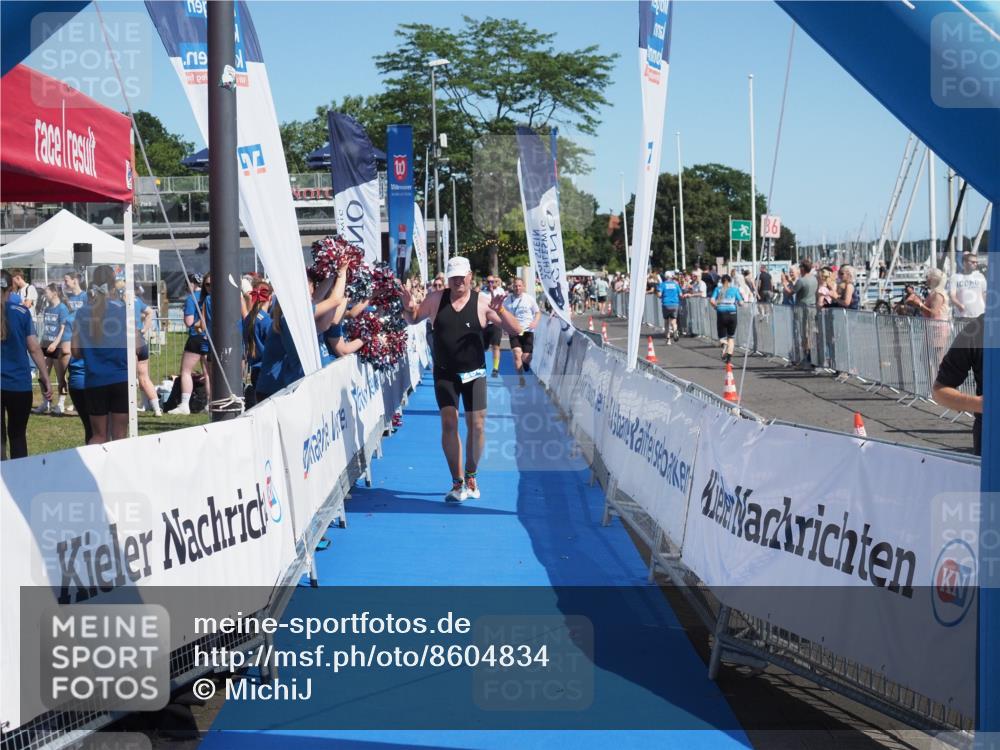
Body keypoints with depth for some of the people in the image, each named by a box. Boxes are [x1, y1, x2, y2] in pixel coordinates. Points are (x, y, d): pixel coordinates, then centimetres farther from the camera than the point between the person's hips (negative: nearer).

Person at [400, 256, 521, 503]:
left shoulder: (482, 303, -5)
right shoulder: (436, 299, 1)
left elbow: (516, 330, -6)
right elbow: (413, 319, 16)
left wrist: (499, 310, -24)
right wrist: (409, 309, -8)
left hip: (474, 374, 0)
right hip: (445, 374, 0)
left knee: (477, 425, 1)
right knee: (449, 423, -9)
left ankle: (471, 477, 22)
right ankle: (458, 483, -3)